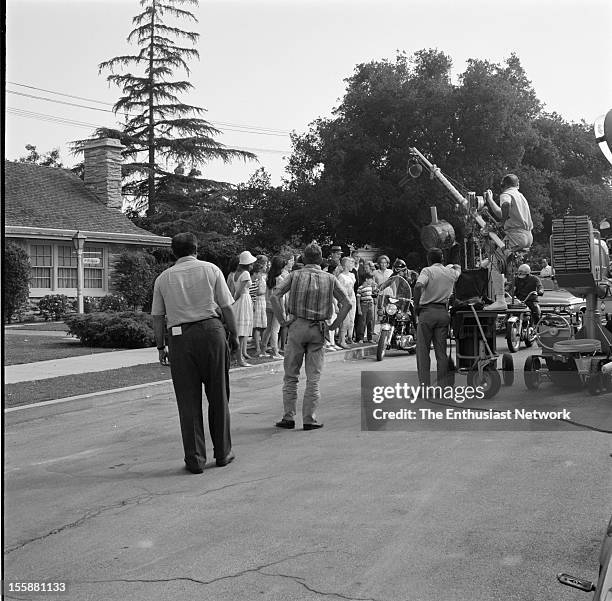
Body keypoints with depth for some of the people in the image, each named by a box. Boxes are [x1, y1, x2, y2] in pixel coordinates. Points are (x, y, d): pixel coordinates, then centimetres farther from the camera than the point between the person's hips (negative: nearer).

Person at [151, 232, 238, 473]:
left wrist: (161, 347, 14)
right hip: (210, 330, -1)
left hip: (179, 337, 1)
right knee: (218, 396, 11)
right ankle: (223, 453, 20)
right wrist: (234, 335, 11)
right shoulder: (210, 269, 5)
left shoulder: (163, 278, 9)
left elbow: (157, 317, 7)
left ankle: (195, 459, 9)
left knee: (188, 400, 6)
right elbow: (226, 307, 2)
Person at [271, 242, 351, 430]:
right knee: (313, 378, 6)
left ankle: (288, 417, 9)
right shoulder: (330, 279, 5)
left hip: (297, 326, -1)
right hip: (318, 330, 1)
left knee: (291, 376, 9)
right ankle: (309, 419, 6)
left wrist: (283, 320, -2)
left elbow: (274, 297, -8)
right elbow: (347, 303, 1)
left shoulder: (295, 275, 2)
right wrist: (335, 324, 5)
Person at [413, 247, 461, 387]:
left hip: (427, 311, -4)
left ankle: (424, 385, -2)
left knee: (423, 350, 1)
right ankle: (442, 385, 8)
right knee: (441, 350, 8)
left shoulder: (427, 270, -5)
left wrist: (416, 305, -15)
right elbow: (458, 268, 36)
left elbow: (418, 286, -24)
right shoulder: (451, 273, 10)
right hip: (444, 312, 4)